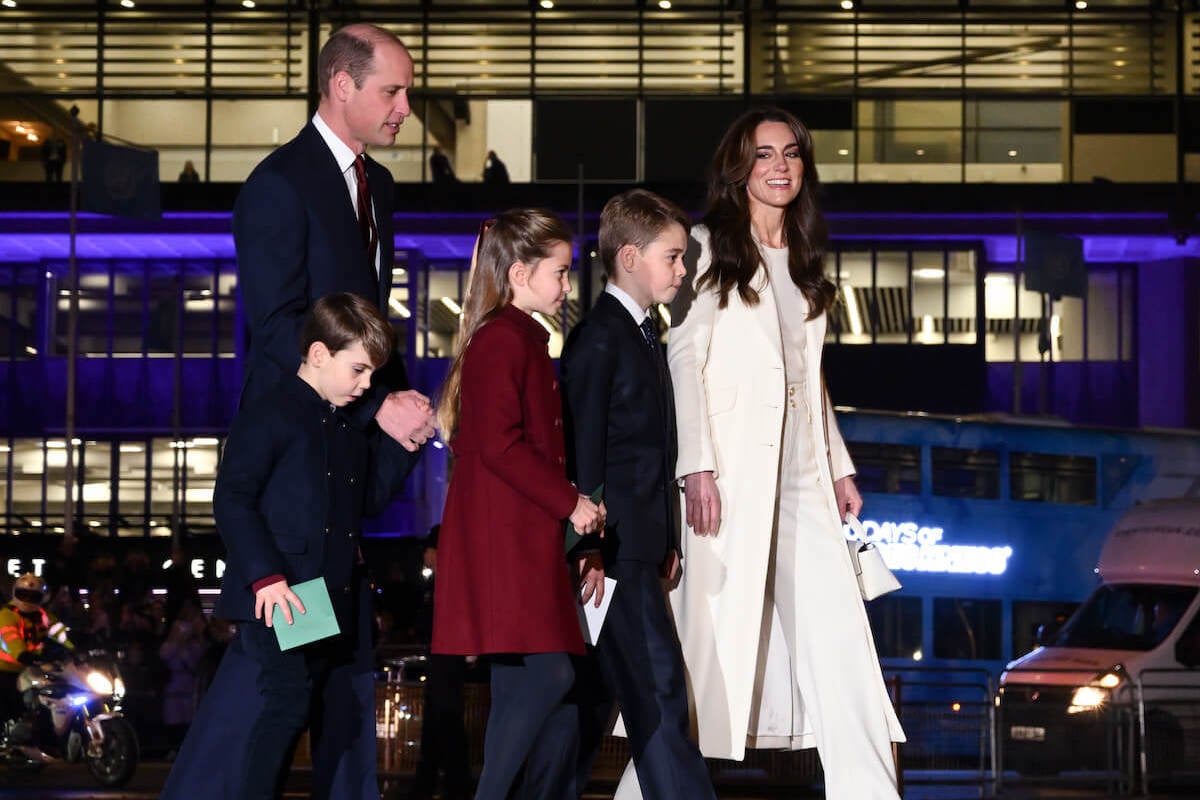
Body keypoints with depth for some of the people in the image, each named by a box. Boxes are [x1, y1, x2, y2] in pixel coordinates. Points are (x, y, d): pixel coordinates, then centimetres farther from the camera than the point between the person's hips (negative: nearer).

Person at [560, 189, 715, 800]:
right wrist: (591, 546, -18)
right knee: (658, 689, -9)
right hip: (616, 545, -9)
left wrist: (667, 542, 17)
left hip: (641, 548, 9)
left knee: (596, 693, 11)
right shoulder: (599, 338, -11)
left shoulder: (644, 335, 18)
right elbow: (583, 450, -15)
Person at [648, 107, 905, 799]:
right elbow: (684, 358, -6)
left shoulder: (804, 261, 20)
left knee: (836, 629, -2)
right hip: (732, 466, -5)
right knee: (719, 630, -5)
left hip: (800, 473, 6)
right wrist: (697, 465, -16)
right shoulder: (710, 248, 2)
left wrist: (840, 467, 16)